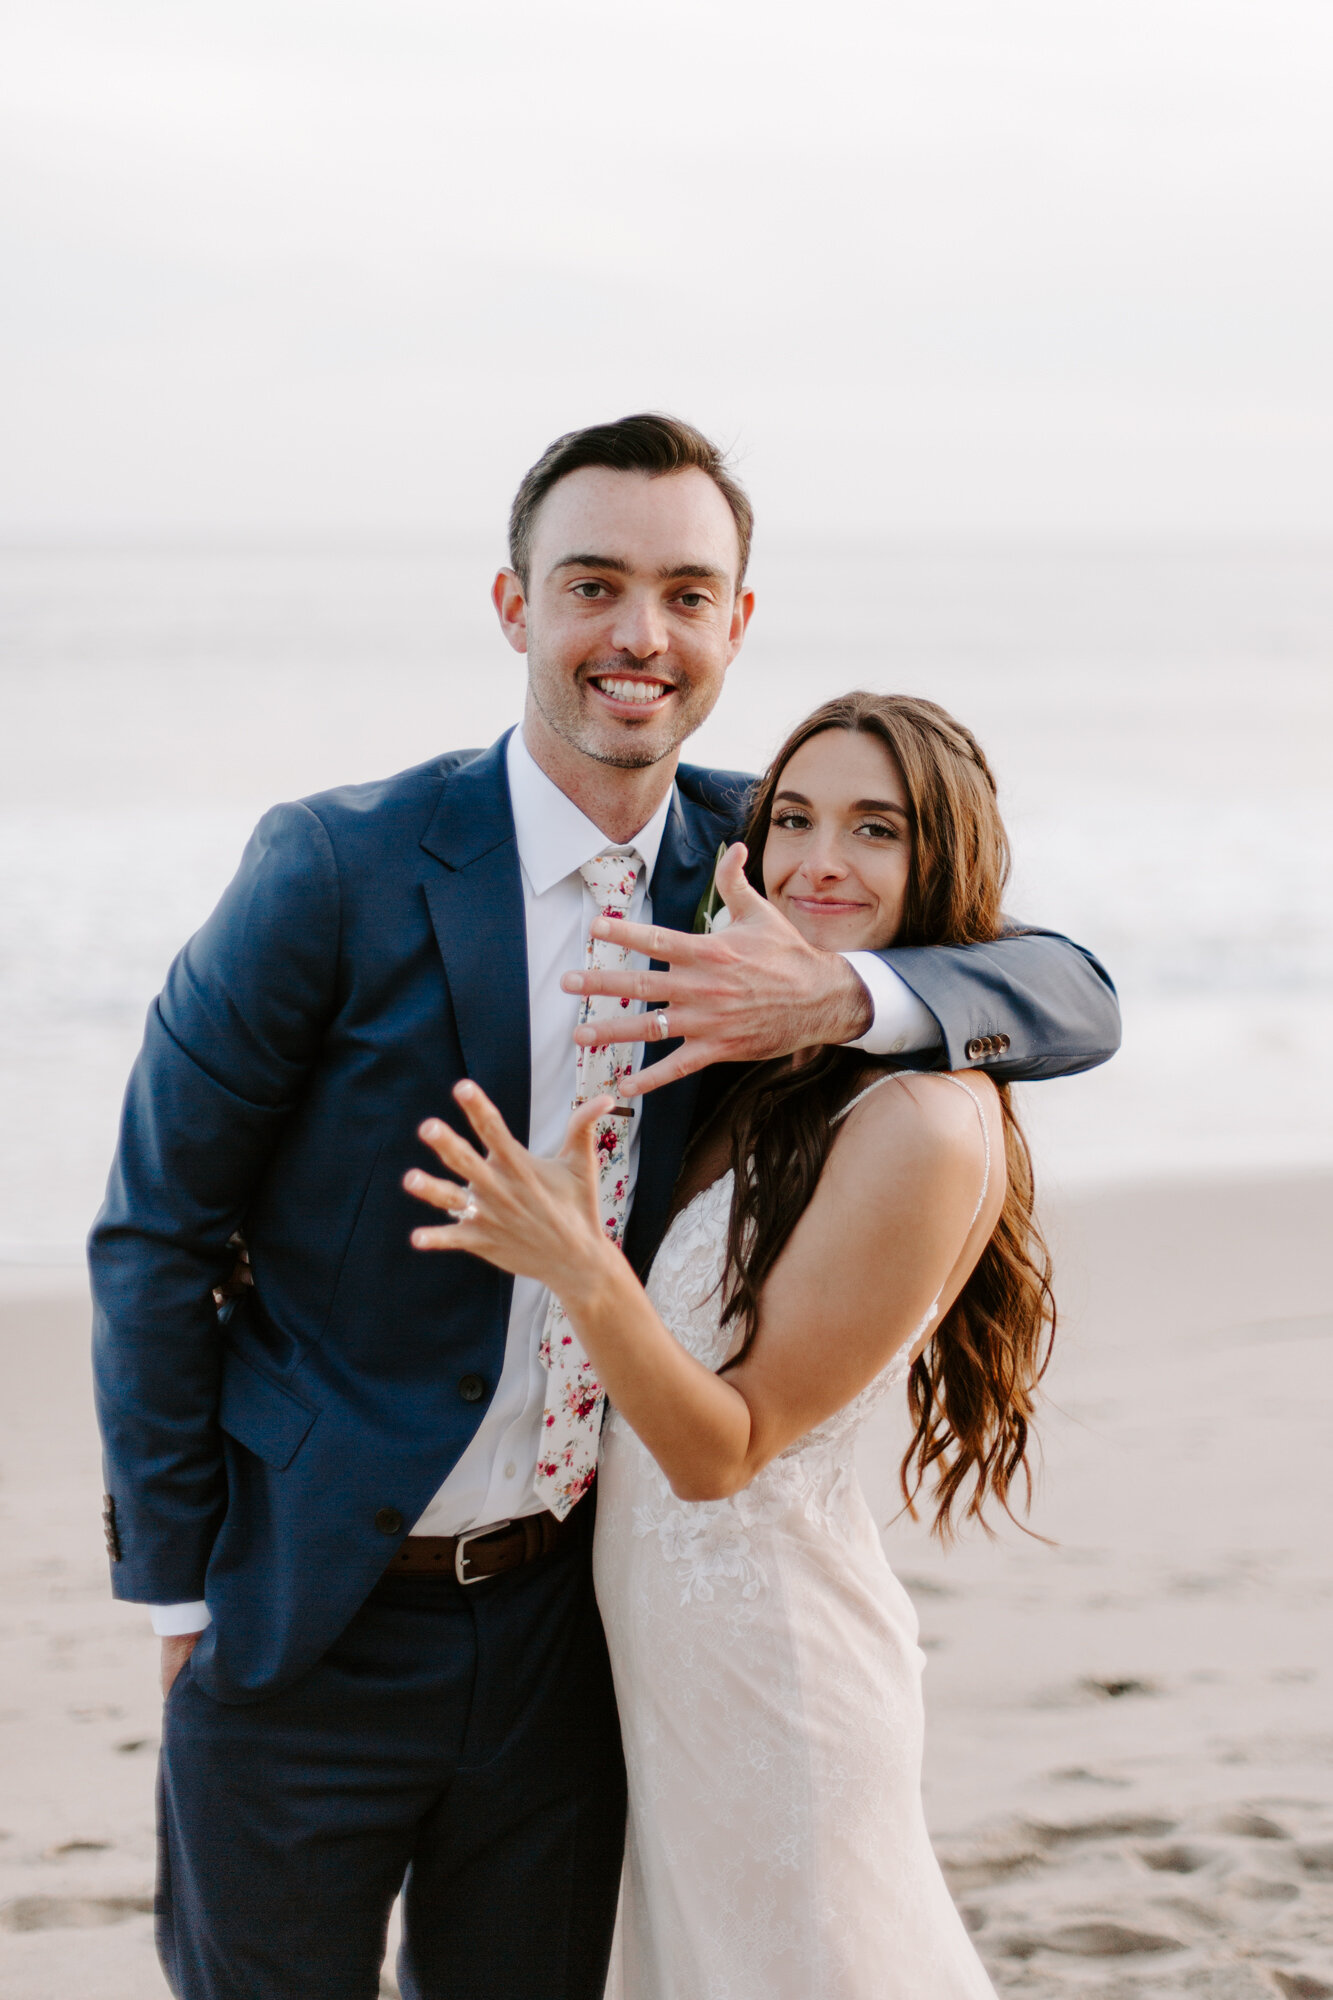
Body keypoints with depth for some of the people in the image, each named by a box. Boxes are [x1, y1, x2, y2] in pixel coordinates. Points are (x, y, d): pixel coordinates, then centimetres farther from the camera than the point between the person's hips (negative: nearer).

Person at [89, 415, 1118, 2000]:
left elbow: (1074, 999, -4)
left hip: (565, 1614, 4)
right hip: (308, 1616, -4)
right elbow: (155, 1230, -8)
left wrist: (841, 995, -24)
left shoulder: (739, 853, 0)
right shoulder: (338, 869, -14)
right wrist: (177, 1585, -5)